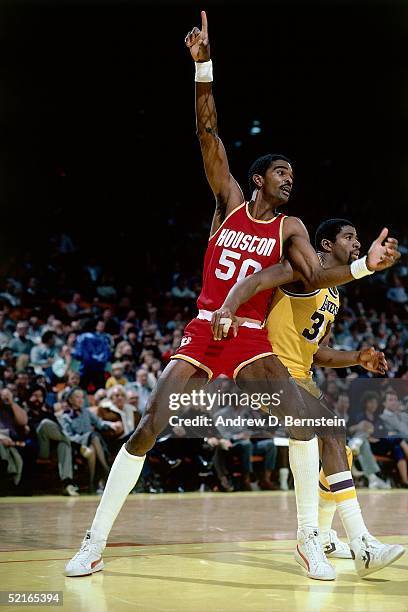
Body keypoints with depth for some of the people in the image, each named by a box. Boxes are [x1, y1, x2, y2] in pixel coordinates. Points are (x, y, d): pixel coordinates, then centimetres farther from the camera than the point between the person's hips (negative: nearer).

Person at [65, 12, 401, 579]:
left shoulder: (290, 228, 8)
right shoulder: (230, 203, 6)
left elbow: (315, 276, -7)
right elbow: (208, 134, -2)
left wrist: (365, 265, -23)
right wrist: (203, 64, -12)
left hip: (252, 339, 1)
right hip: (202, 332, 0)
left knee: (303, 419, -20)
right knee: (147, 429, -10)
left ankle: (311, 538, -4)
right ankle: (94, 543, -1)